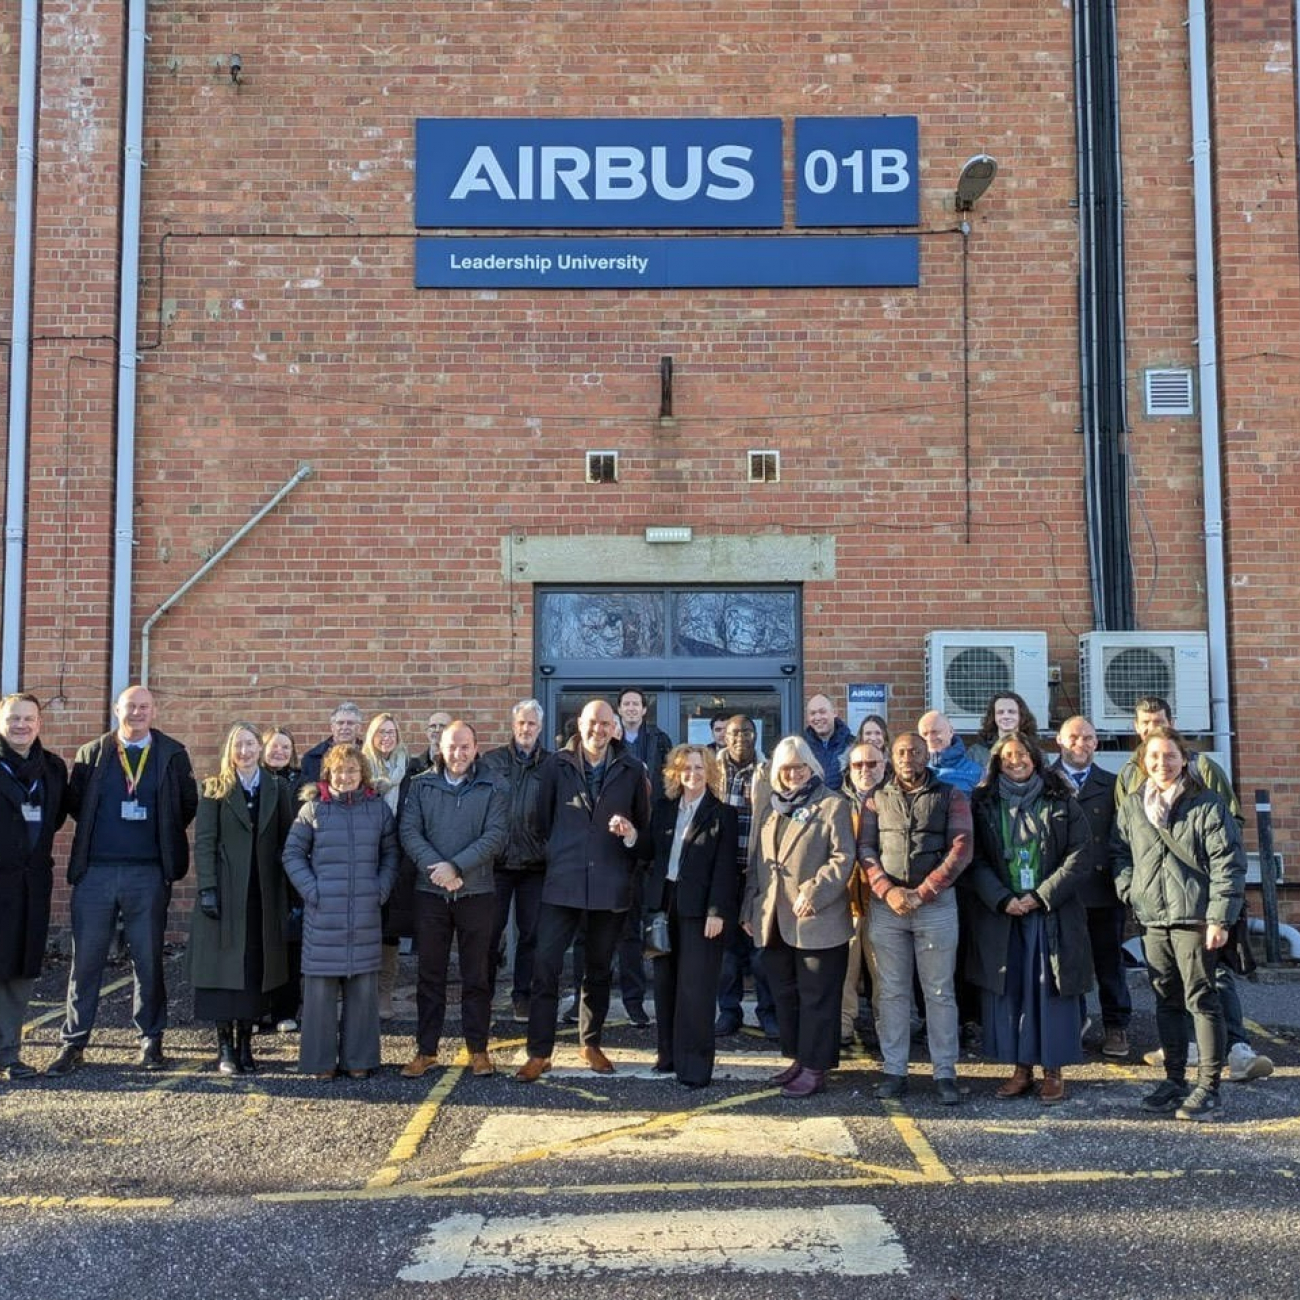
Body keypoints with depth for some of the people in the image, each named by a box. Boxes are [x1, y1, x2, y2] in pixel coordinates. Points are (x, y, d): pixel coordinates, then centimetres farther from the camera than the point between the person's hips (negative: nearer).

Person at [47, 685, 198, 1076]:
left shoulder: (172, 754, 6)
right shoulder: (92, 753, 8)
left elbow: (188, 804, 9)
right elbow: (74, 801, 11)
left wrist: (163, 834, 4)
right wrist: (97, 829, 0)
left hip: (148, 872, -1)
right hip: (95, 871, 1)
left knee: (148, 960, 5)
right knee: (85, 959, 3)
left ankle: (151, 1041, 16)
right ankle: (73, 1042, 11)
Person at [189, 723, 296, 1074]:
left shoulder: (277, 788, 9)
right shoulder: (215, 789, 3)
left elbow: (286, 841, 8)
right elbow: (203, 842, -2)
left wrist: (292, 893, 2)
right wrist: (206, 889, -11)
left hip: (264, 895, 2)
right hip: (225, 893, -2)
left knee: (255, 970, 5)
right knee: (225, 968, -1)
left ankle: (245, 1044, 14)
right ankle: (225, 1048, 6)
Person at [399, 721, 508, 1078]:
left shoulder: (493, 789, 2)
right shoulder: (421, 786, 6)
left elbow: (495, 836, -9)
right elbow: (409, 832, -3)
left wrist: (456, 867, -18)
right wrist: (435, 868, -17)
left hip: (477, 892, -1)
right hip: (430, 892, 1)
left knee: (476, 975, 6)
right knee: (429, 974, 7)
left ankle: (478, 1048, 16)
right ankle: (426, 1050, 15)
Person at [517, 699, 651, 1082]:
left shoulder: (632, 771, 3)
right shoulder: (557, 765, 2)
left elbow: (645, 825, 6)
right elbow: (543, 819, 6)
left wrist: (631, 833, -14)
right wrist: (554, 856, 4)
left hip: (610, 884, 1)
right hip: (563, 882, -1)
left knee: (599, 969, 13)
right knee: (545, 964, -7)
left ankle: (591, 1043, 29)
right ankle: (539, 1052, 1)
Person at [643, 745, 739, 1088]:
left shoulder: (722, 813, -3)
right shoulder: (663, 809, 12)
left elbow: (725, 866, -8)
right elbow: (652, 852, 10)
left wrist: (718, 911, -14)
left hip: (699, 907, -5)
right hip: (664, 903, 5)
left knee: (695, 987, -6)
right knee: (665, 982, 10)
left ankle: (695, 1065, -1)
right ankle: (668, 1053, 20)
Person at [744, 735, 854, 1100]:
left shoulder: (833, 805, -4)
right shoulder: (772, 807, 17)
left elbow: (843, 858, -11)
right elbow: (758, 860, 19)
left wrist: (813, 893, -20)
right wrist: (750, 908, 14)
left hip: (817, 920, -7)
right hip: (775, 920, 7)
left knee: (816, 996, 0)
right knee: (784, 993, 13)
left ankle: (815, 1068, 6)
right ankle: (798, 1058, 24)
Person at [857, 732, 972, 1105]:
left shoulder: (950, 796, 4)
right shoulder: (876, 799, 11)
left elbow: (961, 850, -5)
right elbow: (865, 849, 4)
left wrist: (922, 892, -12)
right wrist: (888, 890, -12)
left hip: (936, 903, -2)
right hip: (886, 904, 2)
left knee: (940, 991, 2)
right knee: (891, 991, 5)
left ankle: (945, 1073, 8)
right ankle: (894, 1071, 12)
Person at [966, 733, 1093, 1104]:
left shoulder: (1062, 803, 3)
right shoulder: (983, 805, 6)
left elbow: (1079, 859, -2)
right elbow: (975, 861, 1)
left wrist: (1042, 896, -12)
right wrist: (1002, 899, -13)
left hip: (1053, 916, -1)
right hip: (1000, 916, 1)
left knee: (1053, 990, 1)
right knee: (1008, 990, 3)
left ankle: (1054, 1070, 10)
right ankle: (1021, 1069, 13)